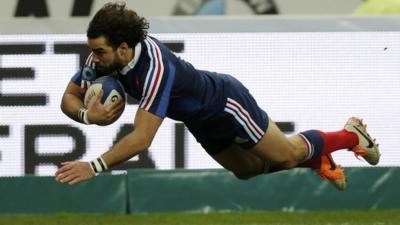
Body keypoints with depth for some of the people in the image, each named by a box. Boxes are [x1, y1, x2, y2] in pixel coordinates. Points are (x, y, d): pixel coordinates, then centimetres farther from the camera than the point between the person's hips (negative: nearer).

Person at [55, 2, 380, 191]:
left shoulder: (155, 68, -45)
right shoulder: (105, 58, -24)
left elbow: (141, 138, -50)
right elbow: (69, 97, -13)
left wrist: (94, 167, -55)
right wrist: (89, 115, -36)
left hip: (227, 103, -8)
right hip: (202, 120, 8)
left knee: (287, 154, 12)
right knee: (250, 169, 25)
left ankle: (352, 135, 36)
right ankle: (318, 161, 46)